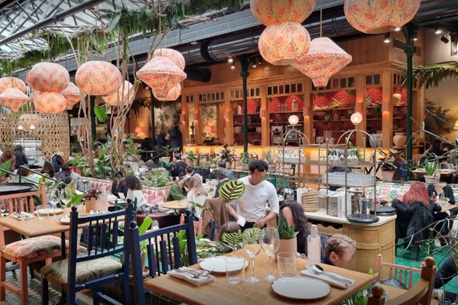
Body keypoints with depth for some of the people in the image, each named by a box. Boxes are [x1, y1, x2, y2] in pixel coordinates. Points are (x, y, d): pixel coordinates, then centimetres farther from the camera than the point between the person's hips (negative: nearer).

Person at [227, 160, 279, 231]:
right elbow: (229, 205, -2)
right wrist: (237, 216, -22)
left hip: (259, 225, 1)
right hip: (242, 225, -1)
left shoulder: (269, 187, -8)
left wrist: (264, 220, -19)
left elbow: (275, 209, -1)